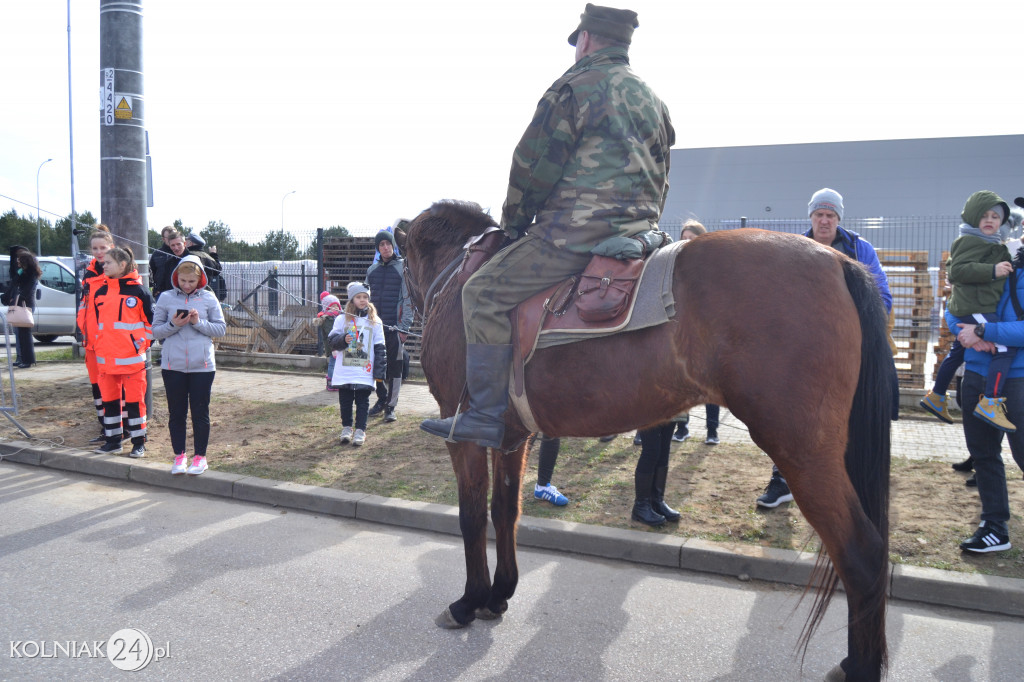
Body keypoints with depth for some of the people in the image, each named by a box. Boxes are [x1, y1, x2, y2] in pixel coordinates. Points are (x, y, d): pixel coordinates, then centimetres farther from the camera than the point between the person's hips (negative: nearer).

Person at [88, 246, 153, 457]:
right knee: (108, 398, 11)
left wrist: (142, 343, -6)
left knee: (134, 400, 0)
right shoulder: (100, 291, 10)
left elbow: (151, 320, -1)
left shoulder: (138, 290, -4)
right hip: (106, 357, 6)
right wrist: (99, 344, 12)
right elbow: (93, 320, 19)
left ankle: (139, 443, 8)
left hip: (132, 357, -5)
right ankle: (113, 440, 23)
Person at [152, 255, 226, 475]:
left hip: (202, 365, -1)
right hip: (172, 365, 1)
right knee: (176, 413, 8)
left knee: (200, 412, 6)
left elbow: (221, 328, 2)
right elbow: (156, 331, 4)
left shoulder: (209, 298, 2)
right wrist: (173, 325, -14)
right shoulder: (165, 298, 3)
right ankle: (179, 456, 21)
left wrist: (198, 322, -12)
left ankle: (200, 457, 17)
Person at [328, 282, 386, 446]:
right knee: (345, 401, 9)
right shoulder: (342, 319, 4)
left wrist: (379, 371, -2)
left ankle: (360, 430, 10)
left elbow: (379, 348, 4)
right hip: (344, 371, 1)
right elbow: (332, 341, 2)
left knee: (362, 401, 2)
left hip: (365, 372, -1)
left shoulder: (375, 322, 4)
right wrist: (343, 340, -20)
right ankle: (346, 427, 24)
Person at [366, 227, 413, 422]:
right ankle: (381, 399, 26)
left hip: (395, 327, -4)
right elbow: (367, 298, 18)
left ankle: (391, 406, 7)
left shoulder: (403, 268, -1)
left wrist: (404, 327, -11)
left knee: (394, 368, -1)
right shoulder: (372, 269, 13)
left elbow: (408, 299, -5)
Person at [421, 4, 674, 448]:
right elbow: (660, 180, 25)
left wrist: (514, 223, 10)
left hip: (575, 233, -9)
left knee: (484, 292, -5)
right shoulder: (652, 100, 20)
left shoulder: (574, 87, -5)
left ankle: (485, 416, -8)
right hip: (639, 229, 9)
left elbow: (533, 168, -5)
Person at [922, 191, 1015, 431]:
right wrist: (993, 270, -27)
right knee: (1006, 347, -20)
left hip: (972, 307, 12)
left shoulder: (994, 245, 22)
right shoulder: (970, 241, -11)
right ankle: (990, 403, -24)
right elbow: (958, 269, -22)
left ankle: (936, 397, 31)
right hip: (974, 308, -12)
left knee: (958, 352, 19)